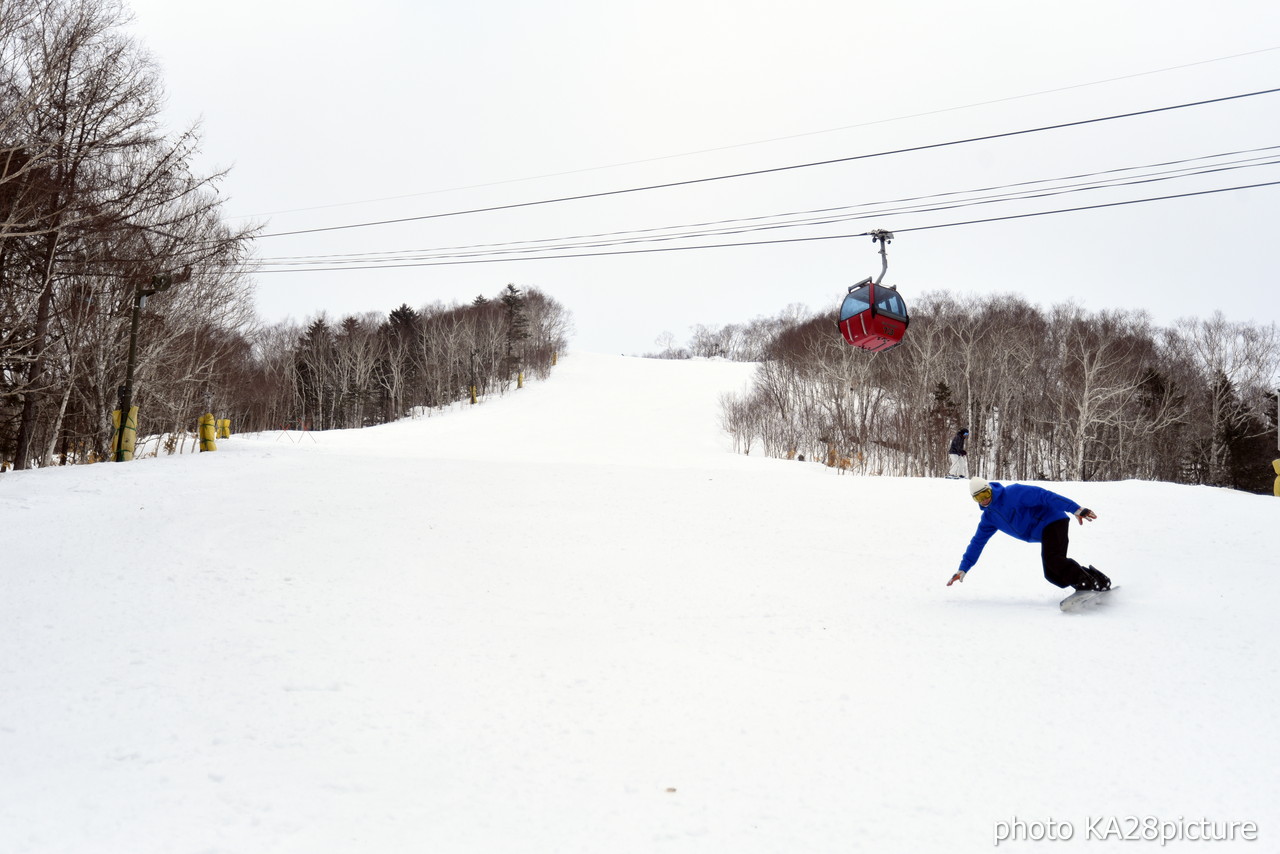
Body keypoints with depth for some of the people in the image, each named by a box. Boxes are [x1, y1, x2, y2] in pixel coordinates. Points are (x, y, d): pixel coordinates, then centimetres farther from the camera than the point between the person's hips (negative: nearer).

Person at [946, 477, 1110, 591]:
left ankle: (1100, 583, -34)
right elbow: (977, 543, 18)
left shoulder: (1013, 493, -12)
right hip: (1043, 534, 8)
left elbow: (1044, 496, -20)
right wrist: (963, 569, 15)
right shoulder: (989, 517, 11)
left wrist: (1075, 509, -28)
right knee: (1052, 574, -6)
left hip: (1052, 521, -8)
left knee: (1052, 559, -28)